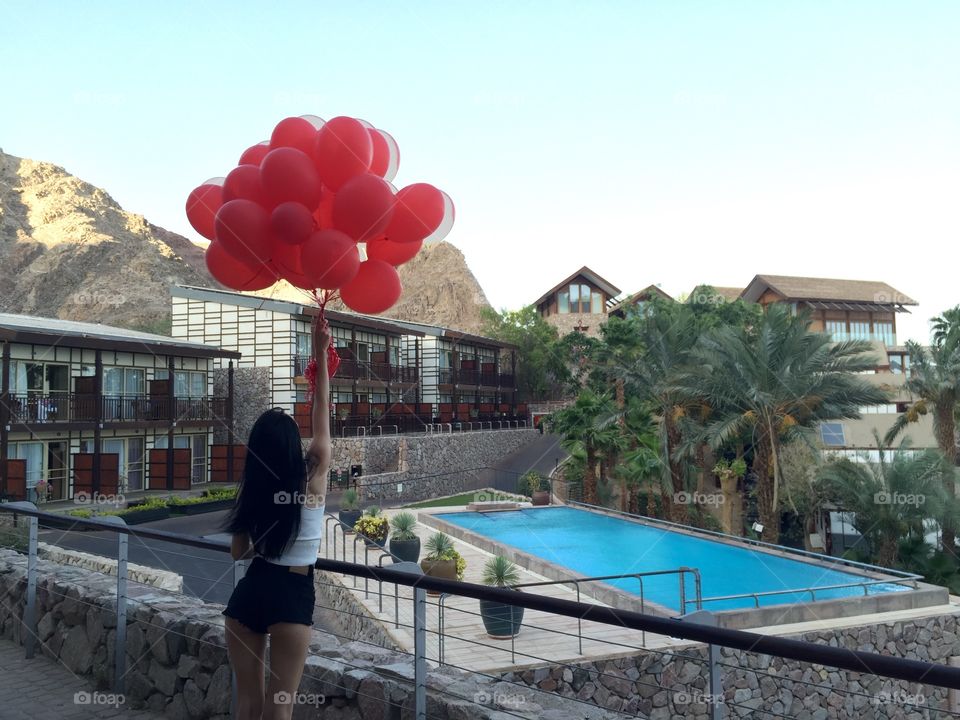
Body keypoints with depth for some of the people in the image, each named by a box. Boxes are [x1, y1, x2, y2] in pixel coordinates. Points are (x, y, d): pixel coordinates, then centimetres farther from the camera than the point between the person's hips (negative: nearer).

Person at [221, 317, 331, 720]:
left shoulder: (251, 488, 1)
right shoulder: (313, 476, -7)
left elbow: (238, 552, 11)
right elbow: (322, 411, 1)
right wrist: (320, 353, 6)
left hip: (248, 592, 4)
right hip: (292, 596, -3)